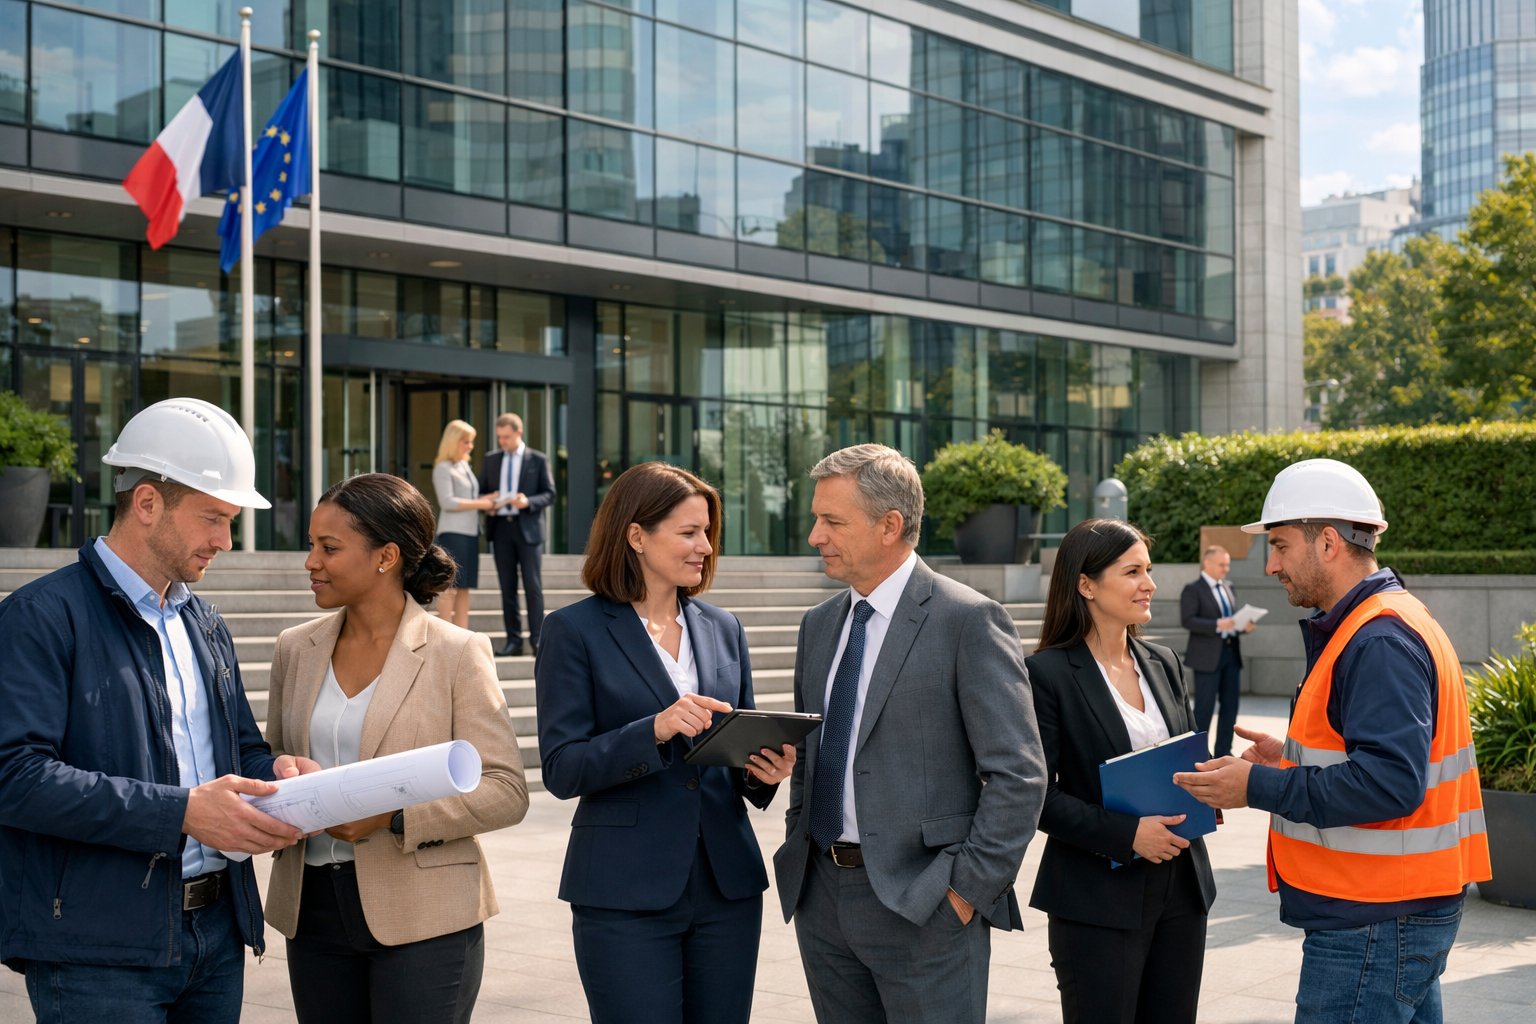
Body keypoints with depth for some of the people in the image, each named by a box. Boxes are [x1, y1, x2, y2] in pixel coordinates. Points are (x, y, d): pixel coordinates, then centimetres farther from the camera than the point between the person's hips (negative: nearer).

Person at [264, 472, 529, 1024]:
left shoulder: (456, 653, -5)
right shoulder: (296, 649, 9)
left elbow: (507, 791, -8)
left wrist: (393, 815, -19)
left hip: (423, 918, -4)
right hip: (314, 910, 5)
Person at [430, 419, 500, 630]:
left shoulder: (464, 465, 20)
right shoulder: (443, 468, -6)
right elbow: (447, 502, -14)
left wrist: (486, 500, 7)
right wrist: (479, 504, -13)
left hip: (470, 532, 8)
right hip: (452, 533, -8)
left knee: (464, 586, 6)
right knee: (450, 586, -8)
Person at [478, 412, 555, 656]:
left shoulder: (538, 460, 3)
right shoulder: (491, 459, 13)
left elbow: (549, 494, 1)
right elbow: (482, 490, 18)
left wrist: (528, 502, -16)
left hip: (527, 528, -3)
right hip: (501, 528, 3)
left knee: (533, 586, -5)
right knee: (507, 587, 4)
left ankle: (537, 639, -3)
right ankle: (513, 640, 7)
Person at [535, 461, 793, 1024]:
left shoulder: (723, 629, 12)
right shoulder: (576, 630, -4)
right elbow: (561, 769, -10)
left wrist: (763, 770, -6)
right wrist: (654, 730, -24)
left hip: (728, 885, 5)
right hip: (627, 891, -5)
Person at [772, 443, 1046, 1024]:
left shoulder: (968, 621, -10)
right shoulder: (819, 625, 12)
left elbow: (1019, 775, -12)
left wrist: (969, 887, -14)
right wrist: (799, 855, 10)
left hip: (922, 903, -6)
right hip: (822, 898, 6)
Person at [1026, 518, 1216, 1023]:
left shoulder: (1163, 664, 10)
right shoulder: (1048, 673, -10)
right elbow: (1037, 795, -12)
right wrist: (1125, 833, -21)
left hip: (1181, 887, 6)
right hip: (1099, 899, -6)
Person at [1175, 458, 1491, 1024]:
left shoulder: (1381, 643, -20)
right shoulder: (1385, 622, 15)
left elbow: (1392, 782, -29)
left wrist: (1260, 787, -23)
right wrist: (1293, 757, 11)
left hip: (1374, 920, -11)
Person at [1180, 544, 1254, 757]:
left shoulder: (1228, 587, 17)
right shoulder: (1192, 589, -6)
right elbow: (1187, 620, -16)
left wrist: (1244, 625, 1)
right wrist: (1218, 625, -25)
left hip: (1231, 652, 7)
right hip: (1207, 656, -7)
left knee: (1230, 705, 9)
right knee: (1204, 707, -4)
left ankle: (1223, 752, 19)